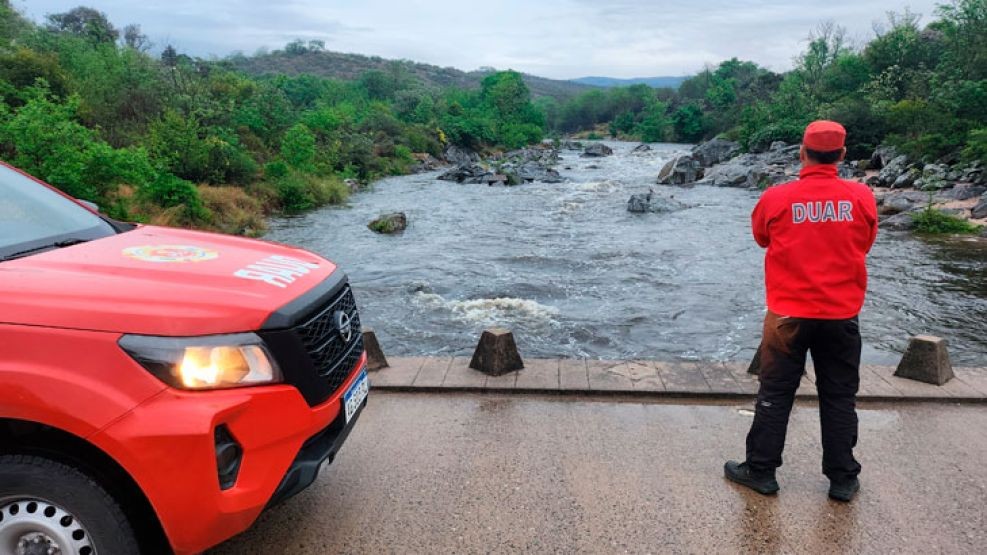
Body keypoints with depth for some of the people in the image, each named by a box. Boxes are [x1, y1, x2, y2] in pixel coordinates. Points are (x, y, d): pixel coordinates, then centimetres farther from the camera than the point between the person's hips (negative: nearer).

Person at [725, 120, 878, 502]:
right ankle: (843, 479, 23)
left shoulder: (777, 198, -11)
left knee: (775, 394, 9)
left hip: (788, 315, -1)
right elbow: (864, 244, 9)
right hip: (841, 316, 2)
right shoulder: (861, 197, -7)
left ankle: (760, 471, 17)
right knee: (840, 398, 13)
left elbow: (761, 237, 8)